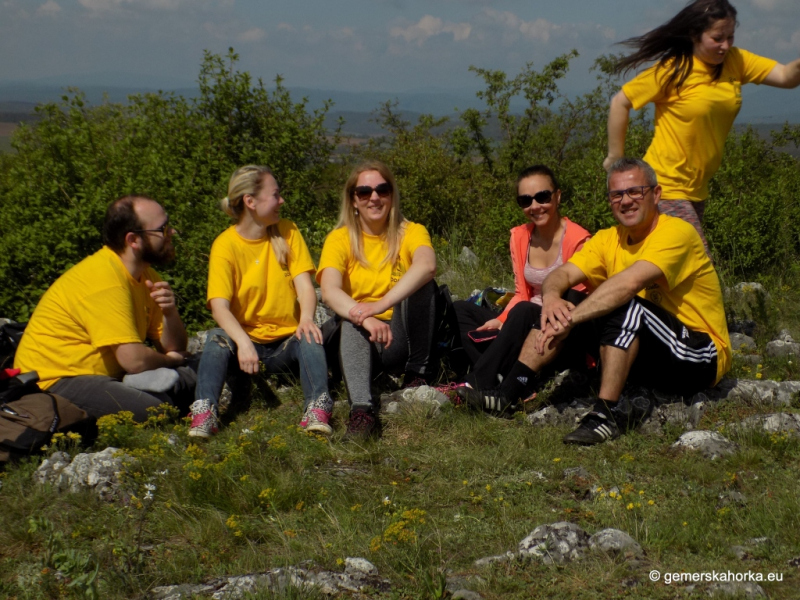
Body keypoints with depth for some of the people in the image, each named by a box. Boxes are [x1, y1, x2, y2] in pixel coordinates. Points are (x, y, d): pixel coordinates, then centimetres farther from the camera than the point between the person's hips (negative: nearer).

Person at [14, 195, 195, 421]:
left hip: (104, 376, 9)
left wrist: (170, 312, -14)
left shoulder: (144, 275, 7)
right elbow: (134, 359, -24)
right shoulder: (104, 277, -20)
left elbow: (175, 348, 7)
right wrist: (169, 360, -3)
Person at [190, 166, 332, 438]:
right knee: (217, 337, -31)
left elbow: (304, 285, -6)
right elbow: (219, 305, -19)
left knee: (309, 338, -29)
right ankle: (204, 414, -43)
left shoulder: (287, 232, 4)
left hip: (286, 343, 1)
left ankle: (317, 410, -48)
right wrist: (243, 342, -37)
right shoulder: (225, 245, -7)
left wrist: (306, 319, -29)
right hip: (246, 341, -1)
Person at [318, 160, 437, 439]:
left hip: (404, 338, 0)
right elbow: (330, 291, -20)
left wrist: (380, 305, -42)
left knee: (420, 282, -24)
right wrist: (365, 319, -41)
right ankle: (361, 408, -51)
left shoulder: (410, 232, -2)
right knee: (352, 322, -34)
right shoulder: (340, 239, -1)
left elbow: (427, 266, -27)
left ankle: (418, 374, -14)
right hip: (359, 340, 0)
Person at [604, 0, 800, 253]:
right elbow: (620, 102, -9)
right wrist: (615, 158, -6)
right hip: (666, 187, -7)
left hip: (696, 189, 7)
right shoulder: (672, 71, -14)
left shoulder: (736, 61, 1)